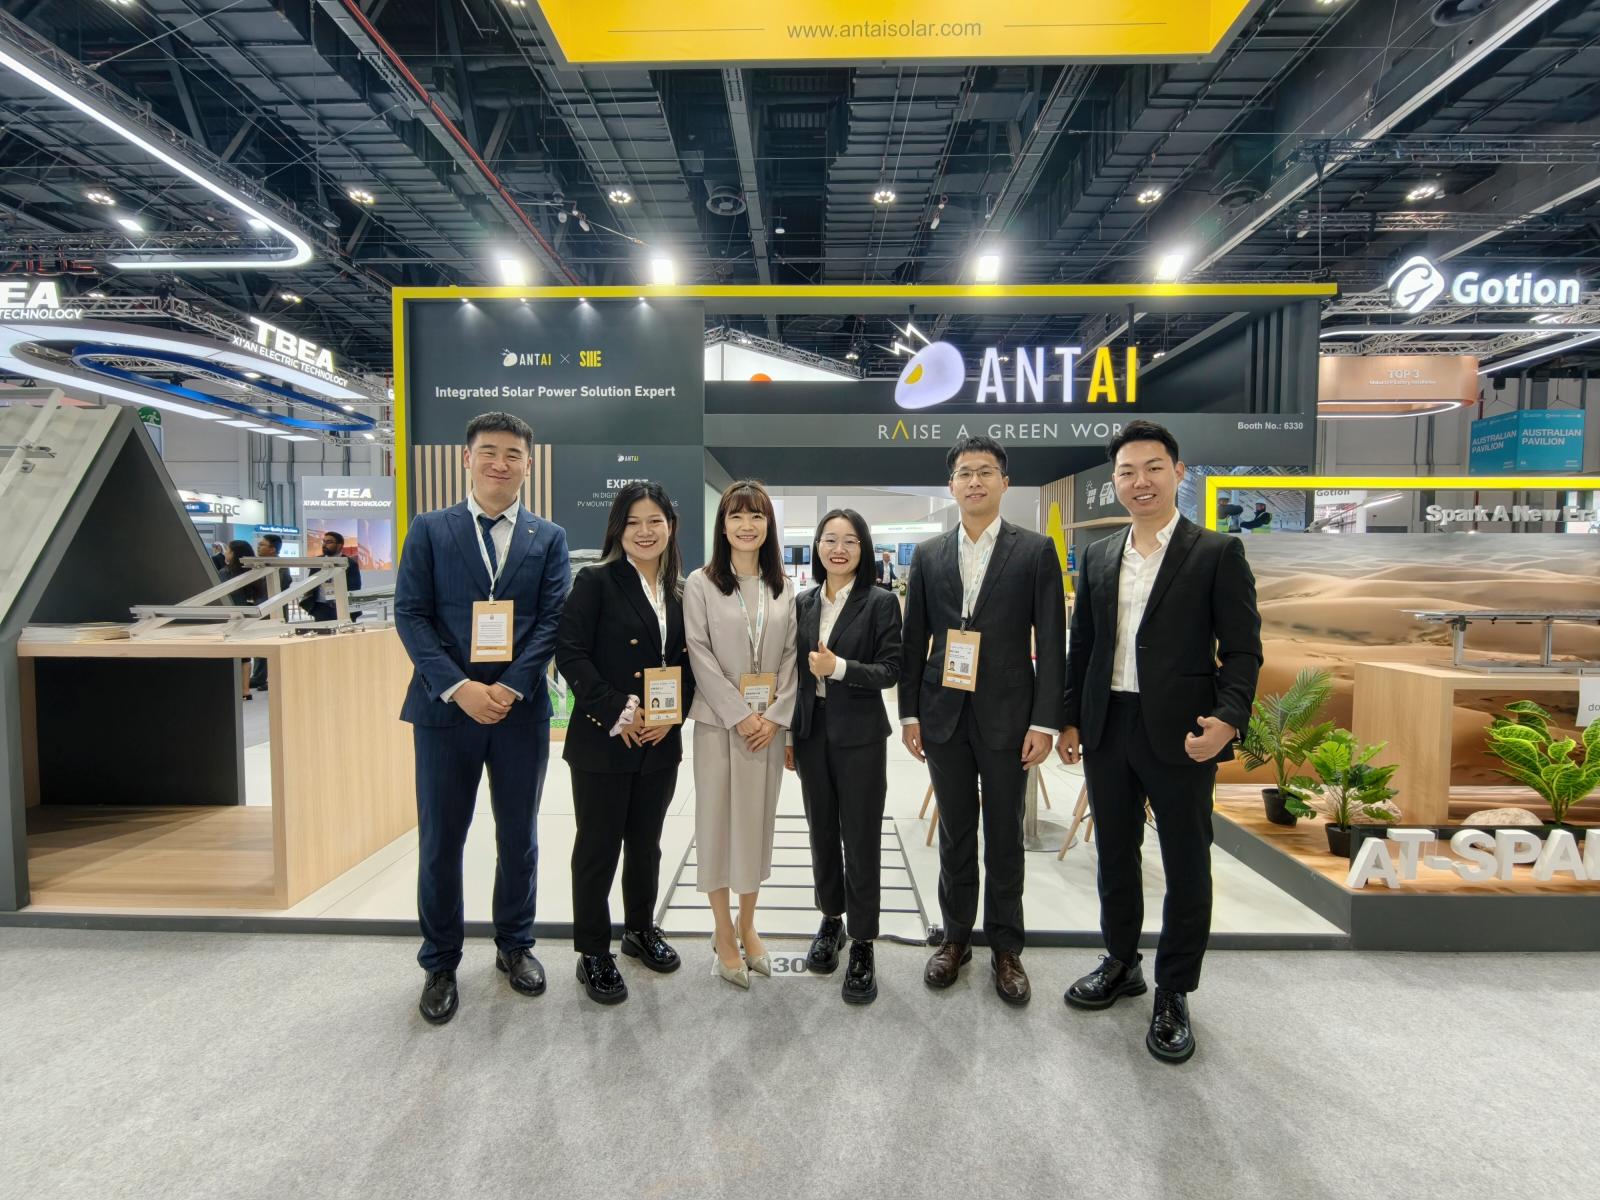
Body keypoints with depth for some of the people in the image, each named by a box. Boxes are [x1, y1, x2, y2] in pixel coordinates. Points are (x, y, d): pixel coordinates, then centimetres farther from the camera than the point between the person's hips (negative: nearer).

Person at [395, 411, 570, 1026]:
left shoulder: (549, 538, 6)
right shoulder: (430, 530, 4)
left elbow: (552, 621, -2)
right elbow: (410, 614, -4)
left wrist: (510, 687, -14)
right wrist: (458, 688, -15)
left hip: (521, 709, 1)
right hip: (445, 707, -1)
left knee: (519, 837, 13)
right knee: (439, 841, 9)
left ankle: (514, 943, 34)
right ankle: (440, 963, 28)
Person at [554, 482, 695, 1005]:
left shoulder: (681, 590, 7)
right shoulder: (596, 582, -8)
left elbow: (688, 663, 8)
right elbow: (570, 654, -14)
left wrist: (673, 714, -7)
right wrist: (617, 712, -18)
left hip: (661, 743, 5)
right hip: (602, 741, -4)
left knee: (646, 843, 19)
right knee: (598, 847, 7)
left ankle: (641, 928, 39)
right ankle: (593, 953, 25)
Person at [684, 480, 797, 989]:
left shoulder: (783, 587, 6)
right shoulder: (701, 583, -4)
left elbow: (790, 655, 4)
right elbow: (700, 655, -9)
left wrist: (776, 716, -7)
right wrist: (740, 715, -14)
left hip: (769, 723, 3)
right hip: (719, 720, -3)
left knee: (758, 821, 11)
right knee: (718, 821, 5)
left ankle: (748, 927, 28)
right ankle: (725, 937, 20)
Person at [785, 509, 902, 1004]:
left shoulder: (881, 602, -6)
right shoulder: (803, 603, 7)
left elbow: (891, 670, -9)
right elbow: (795, 671, 10)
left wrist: (840, 667, -24)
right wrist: (788, 733, 9)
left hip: (860, 737, -4)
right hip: (811, 734, 4)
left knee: (861, 839, 4)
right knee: (821, 833, 15)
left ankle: (862, 945, 18)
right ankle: (830, 920, 35)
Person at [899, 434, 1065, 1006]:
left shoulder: (1035, 551, -1)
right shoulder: (928, 555, 6)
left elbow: (1051, 642, -4)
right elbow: (914, 640, 7)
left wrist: (1045, 721, -9)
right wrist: (909, 713, 4)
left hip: (1007, 717, -2)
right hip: (944, 716, 2)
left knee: (1005, 838, 11)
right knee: (955, 835, 13)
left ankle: (1006, 948, 28)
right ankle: (956, 938, 30)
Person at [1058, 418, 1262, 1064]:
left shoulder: (1218, 552, -4)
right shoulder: (1098, 557, 8)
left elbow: (1243, 649, -6)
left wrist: (1229, 717, -19)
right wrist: (1071, 719, 9)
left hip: (1181, 733, -4)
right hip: (1108, 729, 5)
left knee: (1186, 867, 8)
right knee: (1114, 855, 17)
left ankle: (1173, 996, 27)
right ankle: (1121, 965, 37)